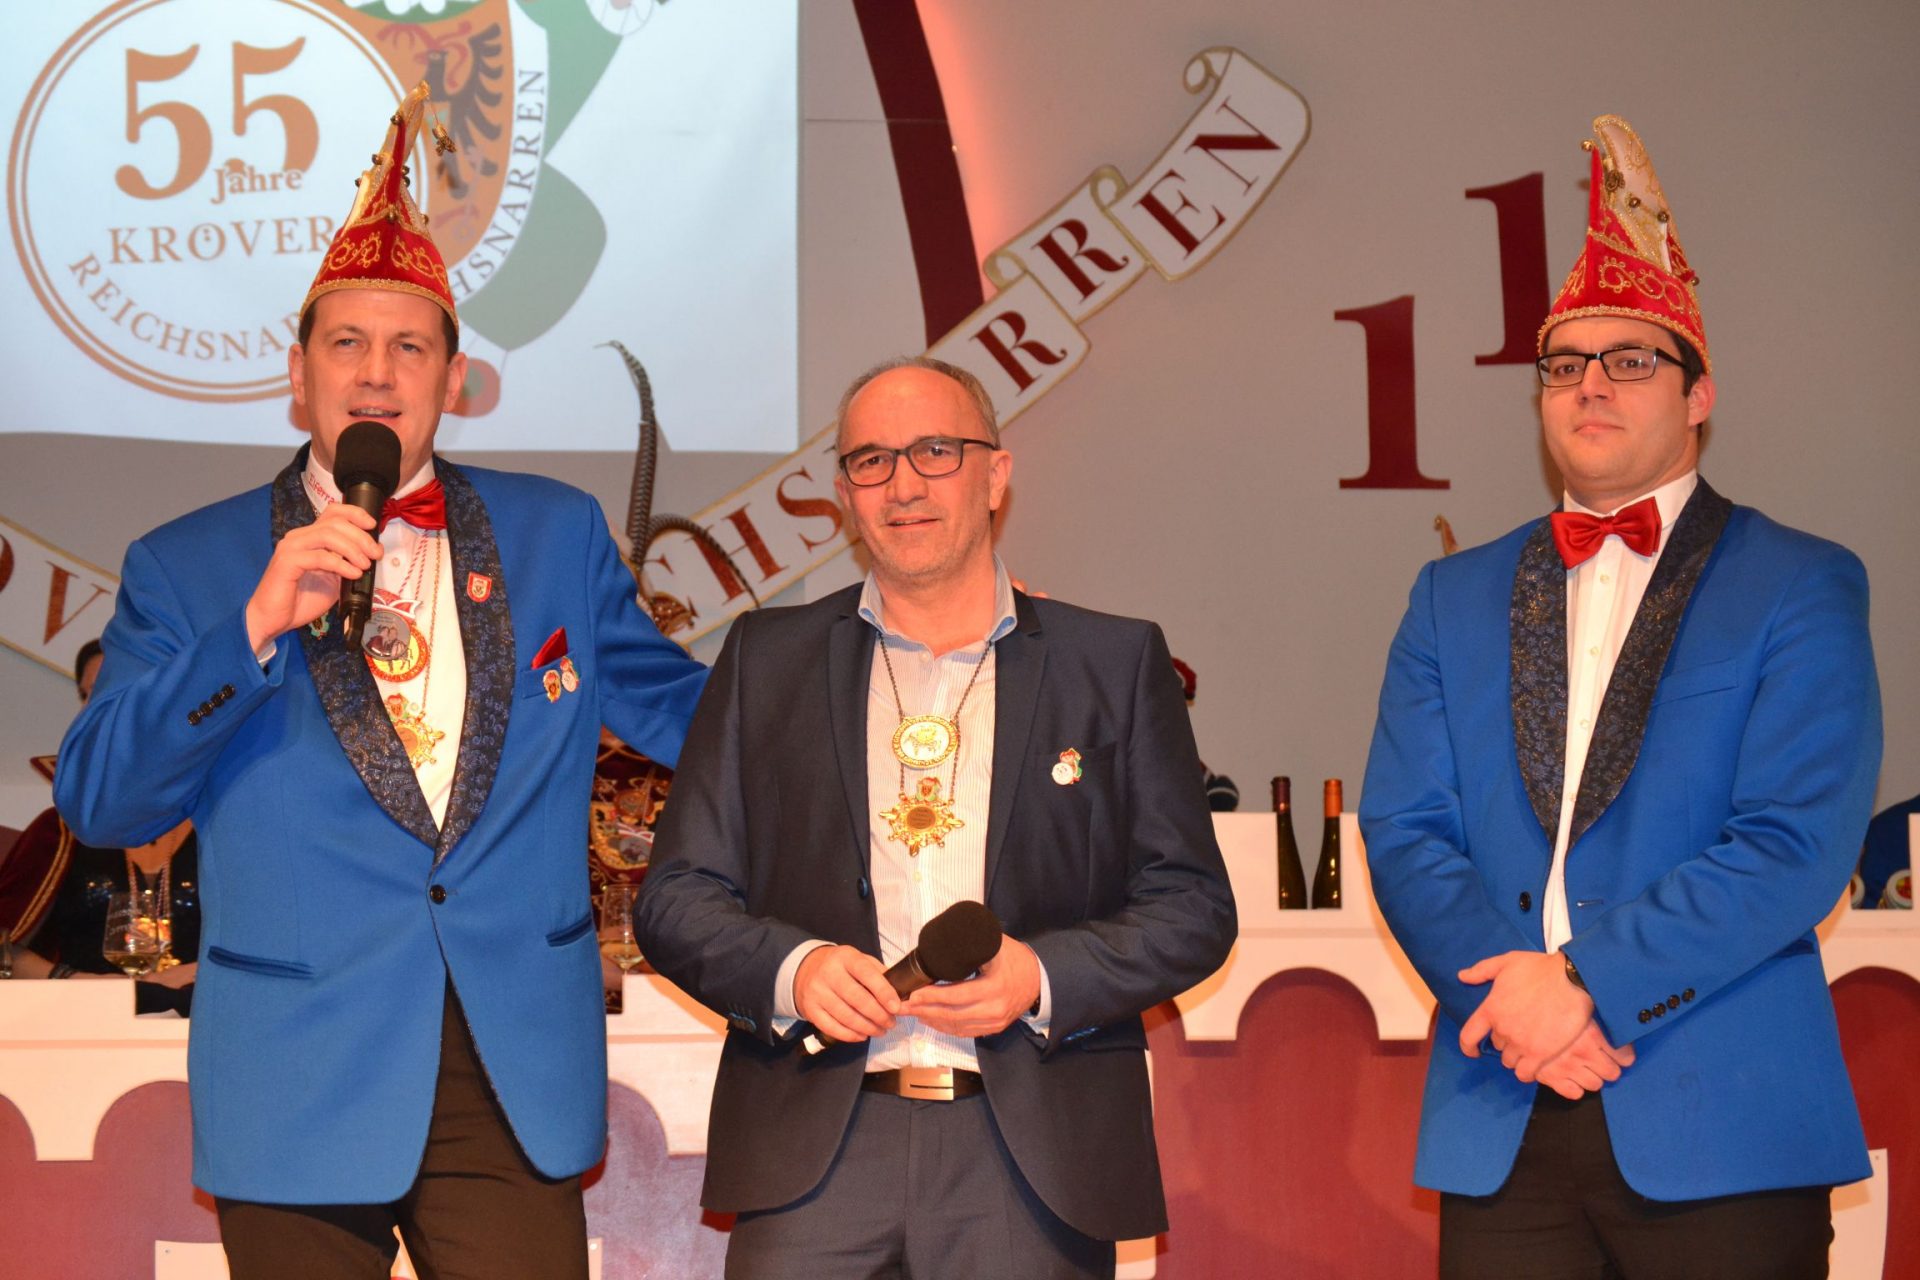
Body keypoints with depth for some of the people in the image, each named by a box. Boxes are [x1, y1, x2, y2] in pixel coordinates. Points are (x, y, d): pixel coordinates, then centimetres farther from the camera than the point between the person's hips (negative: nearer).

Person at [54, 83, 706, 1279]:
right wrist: (256, 624, -16)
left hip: (519, 1082, 1)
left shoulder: (556, 534, 10)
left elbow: (677, 705, 19)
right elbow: (98, 800, -6)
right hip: (300, 1092, -1)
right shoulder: (186, 569, 4)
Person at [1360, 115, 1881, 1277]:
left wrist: (1587, 979, -17)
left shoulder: (1800, 589, 1)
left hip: (1722, 1135, -3)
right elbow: (1405, 832, 4)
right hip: (1503, 1132, 3)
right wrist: (1507, 987, -13)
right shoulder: (1454, 600, 13)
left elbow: (1797, 848, -10)